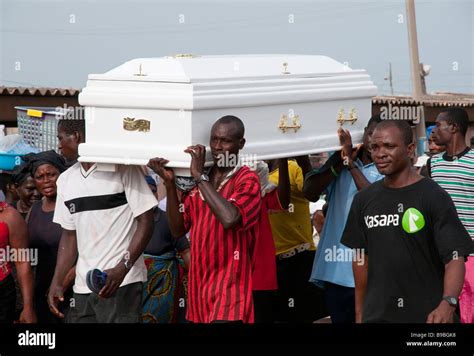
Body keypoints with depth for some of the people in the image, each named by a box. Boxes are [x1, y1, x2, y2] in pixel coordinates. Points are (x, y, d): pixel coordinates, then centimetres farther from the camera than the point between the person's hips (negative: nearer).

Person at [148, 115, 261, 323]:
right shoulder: (198, 180, 12)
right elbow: (178, 230, 8)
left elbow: (230, 218, -27)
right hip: (199, 285, 6)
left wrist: (200, 177, -19)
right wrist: (169, 183, -2)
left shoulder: (248, 181, -7)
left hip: (229, 288, -6)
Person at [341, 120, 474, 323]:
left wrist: (448, 303, -30)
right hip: (376, 314, 4)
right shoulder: (363, 200, 9)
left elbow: (455, 257, -14)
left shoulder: (435, 197, -8)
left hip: (426, 315, -4)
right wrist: (359, 315, 13)